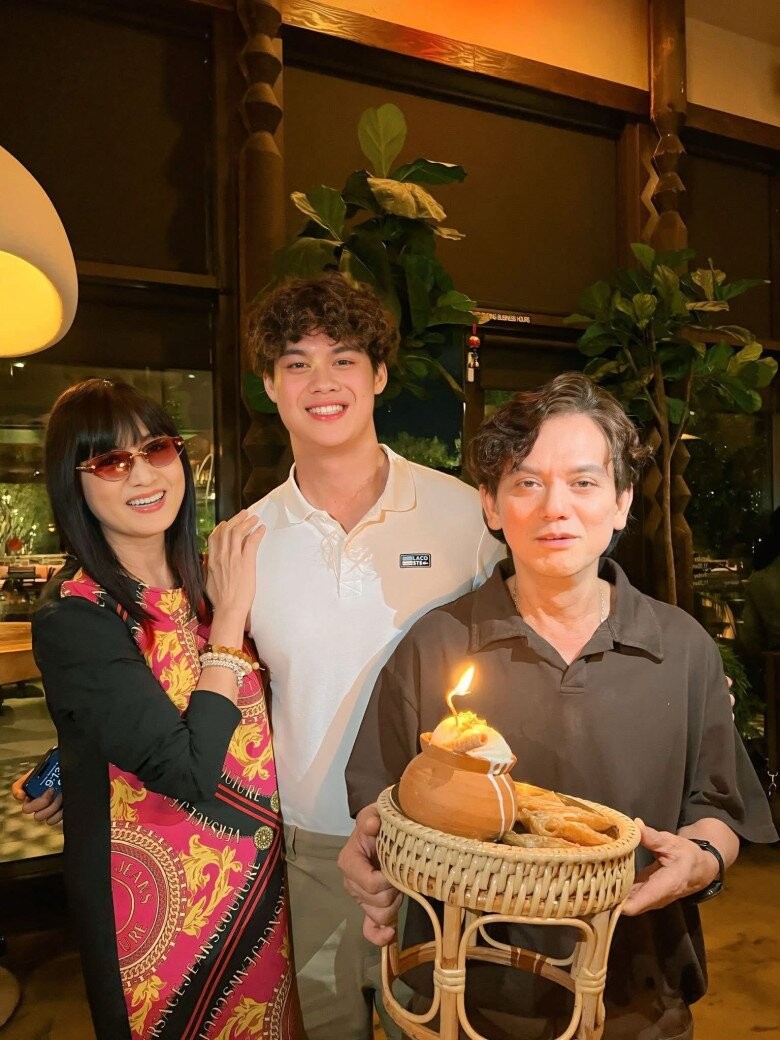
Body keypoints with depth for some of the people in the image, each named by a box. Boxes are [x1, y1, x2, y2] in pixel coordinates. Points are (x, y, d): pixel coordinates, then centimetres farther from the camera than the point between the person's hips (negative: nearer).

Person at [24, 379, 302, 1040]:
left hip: (256, 876, 6)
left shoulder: (204, 584, -1)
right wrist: (230, 615, -23)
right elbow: (189, 771, -28)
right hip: (160, 899, -6)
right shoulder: (72, 617, -21)